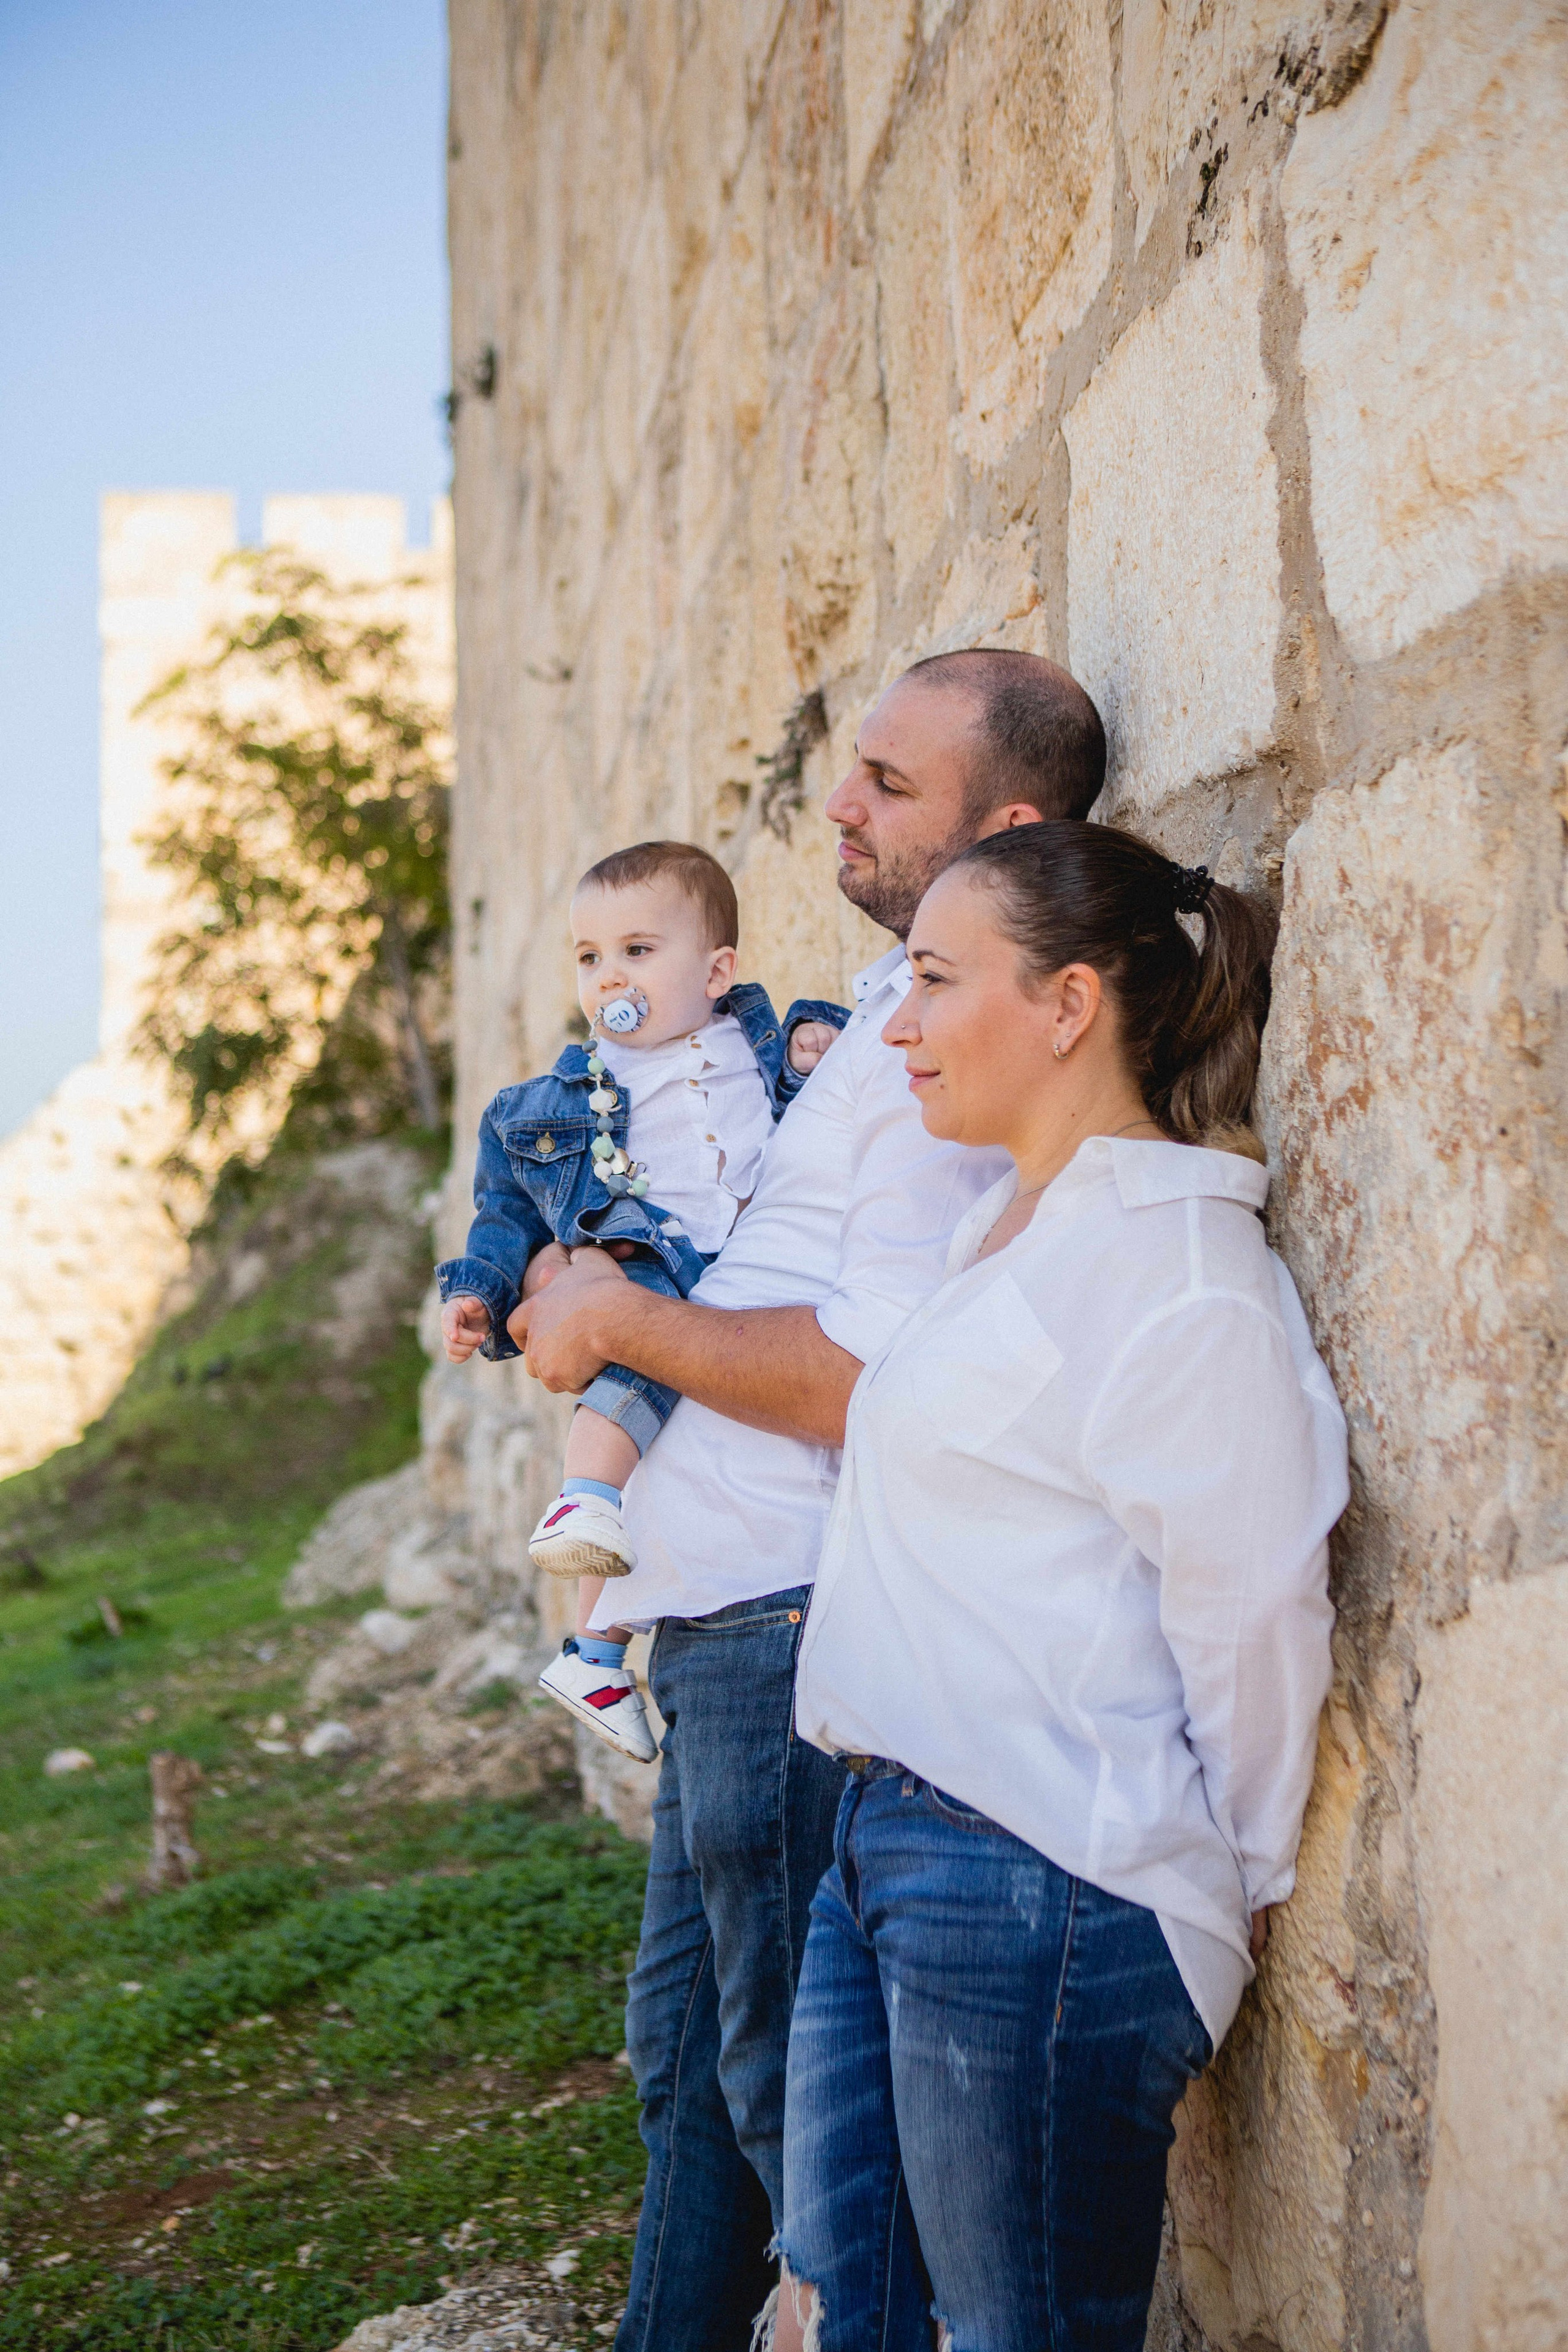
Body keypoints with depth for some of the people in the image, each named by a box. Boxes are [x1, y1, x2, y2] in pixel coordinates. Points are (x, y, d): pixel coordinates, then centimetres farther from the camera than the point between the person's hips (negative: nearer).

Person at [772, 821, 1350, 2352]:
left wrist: (1235, 1883, -5)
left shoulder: (1185, 1282, -17)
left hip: (1043, 1894, -9)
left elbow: (1252, 1625, -15)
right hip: (888, 1845, 9)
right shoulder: (1007, 1225, 14)